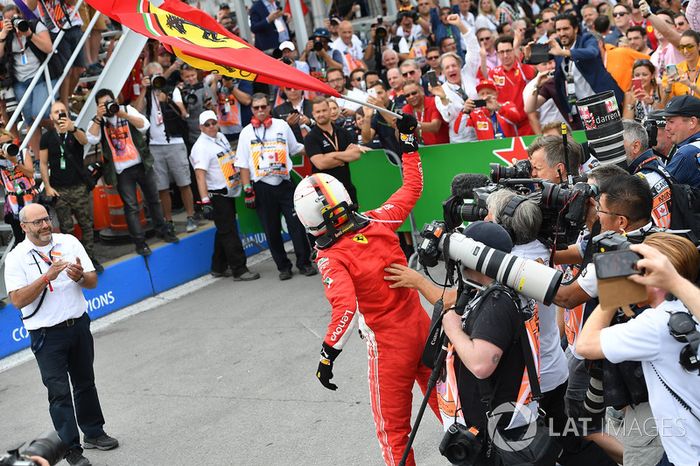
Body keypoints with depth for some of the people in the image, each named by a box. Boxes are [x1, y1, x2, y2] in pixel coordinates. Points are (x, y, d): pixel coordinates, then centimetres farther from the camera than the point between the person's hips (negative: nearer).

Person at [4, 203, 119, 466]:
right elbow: (17, 300, -18)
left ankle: (93, 433, 34)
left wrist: (80, 276, -21)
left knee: (85, 383, 18)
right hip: (47, 335, -4)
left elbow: (93, 282, 2)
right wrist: (47, 277, -27)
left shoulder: (69, 242, 1)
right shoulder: (16, 258, -8)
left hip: (79, 325, 4)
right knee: (59, 392, -3)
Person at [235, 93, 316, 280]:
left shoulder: (282, 126, 7)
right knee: (271, 229, 5)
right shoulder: (246, 132, 5)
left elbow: (296, 149, 18)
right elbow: (243, 165, 3)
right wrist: (248, 190, -3)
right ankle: (283, 266, 16)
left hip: (284, 183, 0)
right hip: (262, 188, 0)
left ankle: (304, 263, 7)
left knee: (296, 223, -4)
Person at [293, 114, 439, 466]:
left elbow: (346, 308, -28)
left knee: (393, 428, 9)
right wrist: (409, 143, 19)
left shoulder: (330, 258, -17)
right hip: (422, 327, 5)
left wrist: (328, 355, -20)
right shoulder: (378, 221, -4)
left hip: (388, 343, -5)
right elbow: (412, 189, 10)